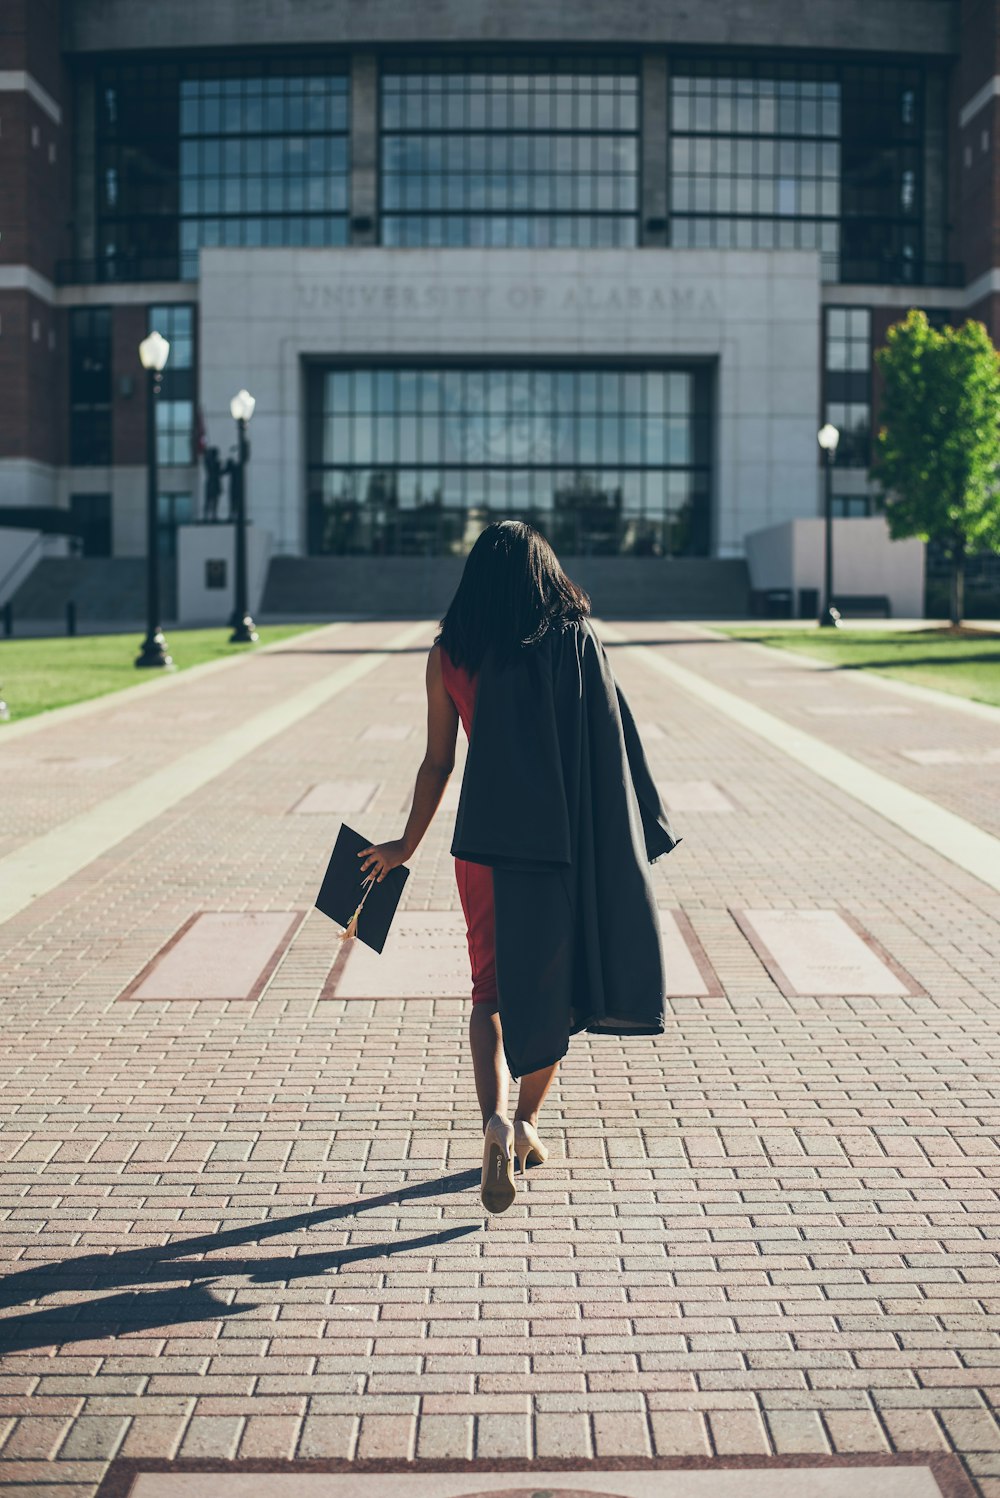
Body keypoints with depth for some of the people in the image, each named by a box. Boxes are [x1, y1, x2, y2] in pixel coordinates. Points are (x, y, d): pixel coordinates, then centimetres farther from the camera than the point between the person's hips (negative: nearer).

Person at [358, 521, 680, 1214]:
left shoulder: (450, 654, -2)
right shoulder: (579, 642, -2)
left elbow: (438, 761, 2)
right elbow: (610, 748, -3)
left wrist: (407, 845, 14)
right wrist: (621, 841, 6)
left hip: (485, 839, 0)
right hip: (565, 840, 0)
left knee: (491, 989, 8)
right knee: (553, 985, 16)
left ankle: (496, 1118, -14)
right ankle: (527, 1123, 25)